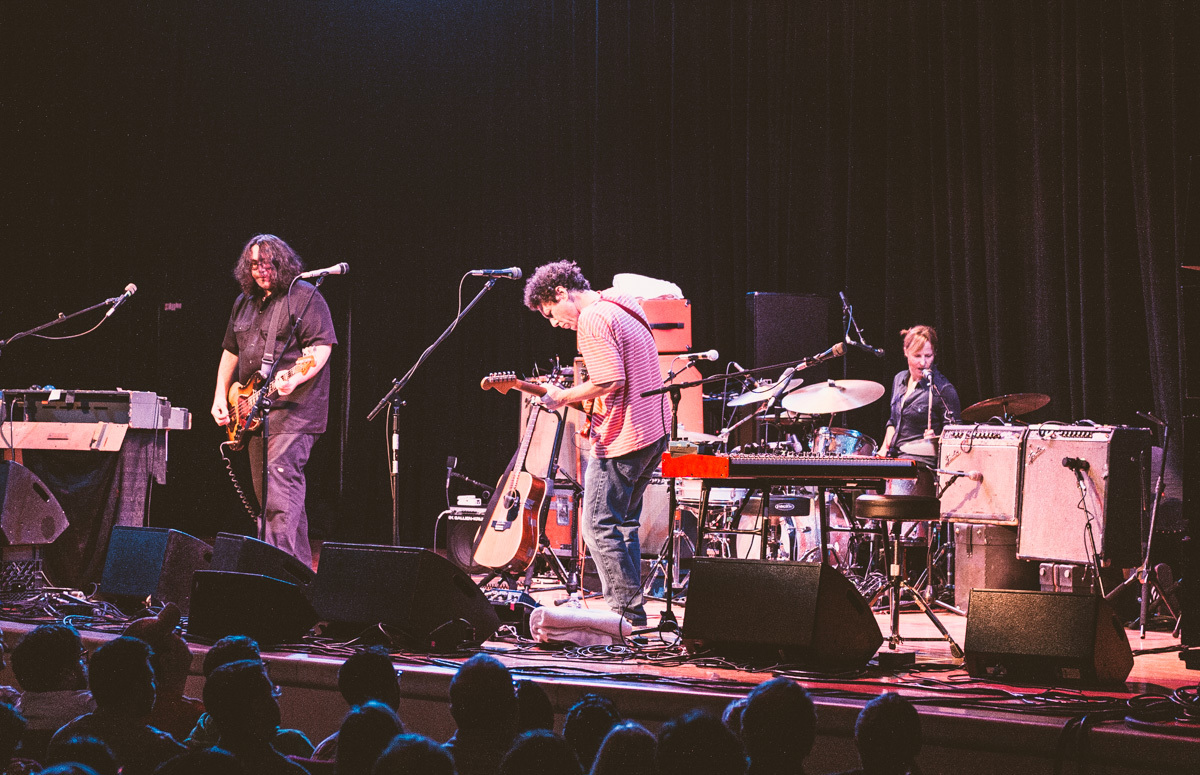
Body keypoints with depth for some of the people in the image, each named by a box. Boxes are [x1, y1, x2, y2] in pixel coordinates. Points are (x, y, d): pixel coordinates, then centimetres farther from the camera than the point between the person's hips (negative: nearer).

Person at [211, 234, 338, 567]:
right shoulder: (244, 303, 17)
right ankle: (301, 565, 17)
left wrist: (294, 379, -29)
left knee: (280, 480, -20)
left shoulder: (304, 296, -6)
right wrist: (221, 397, 16)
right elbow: (231, 351, 25)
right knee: (267, 493, 10)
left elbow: (321, 347, -14)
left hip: (294, 407, -9)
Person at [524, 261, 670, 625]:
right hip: (655, 431, 10)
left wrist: (563, 397, -11)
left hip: (621, 438, -10)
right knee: (623, 522, 18)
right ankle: (631, 609, 20)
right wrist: (583, 392, 18)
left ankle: (628, 613, -4)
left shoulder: (591, 319, -15)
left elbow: (611, 381, -24)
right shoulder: (625, 307, 16)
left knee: (599, 527, -4)